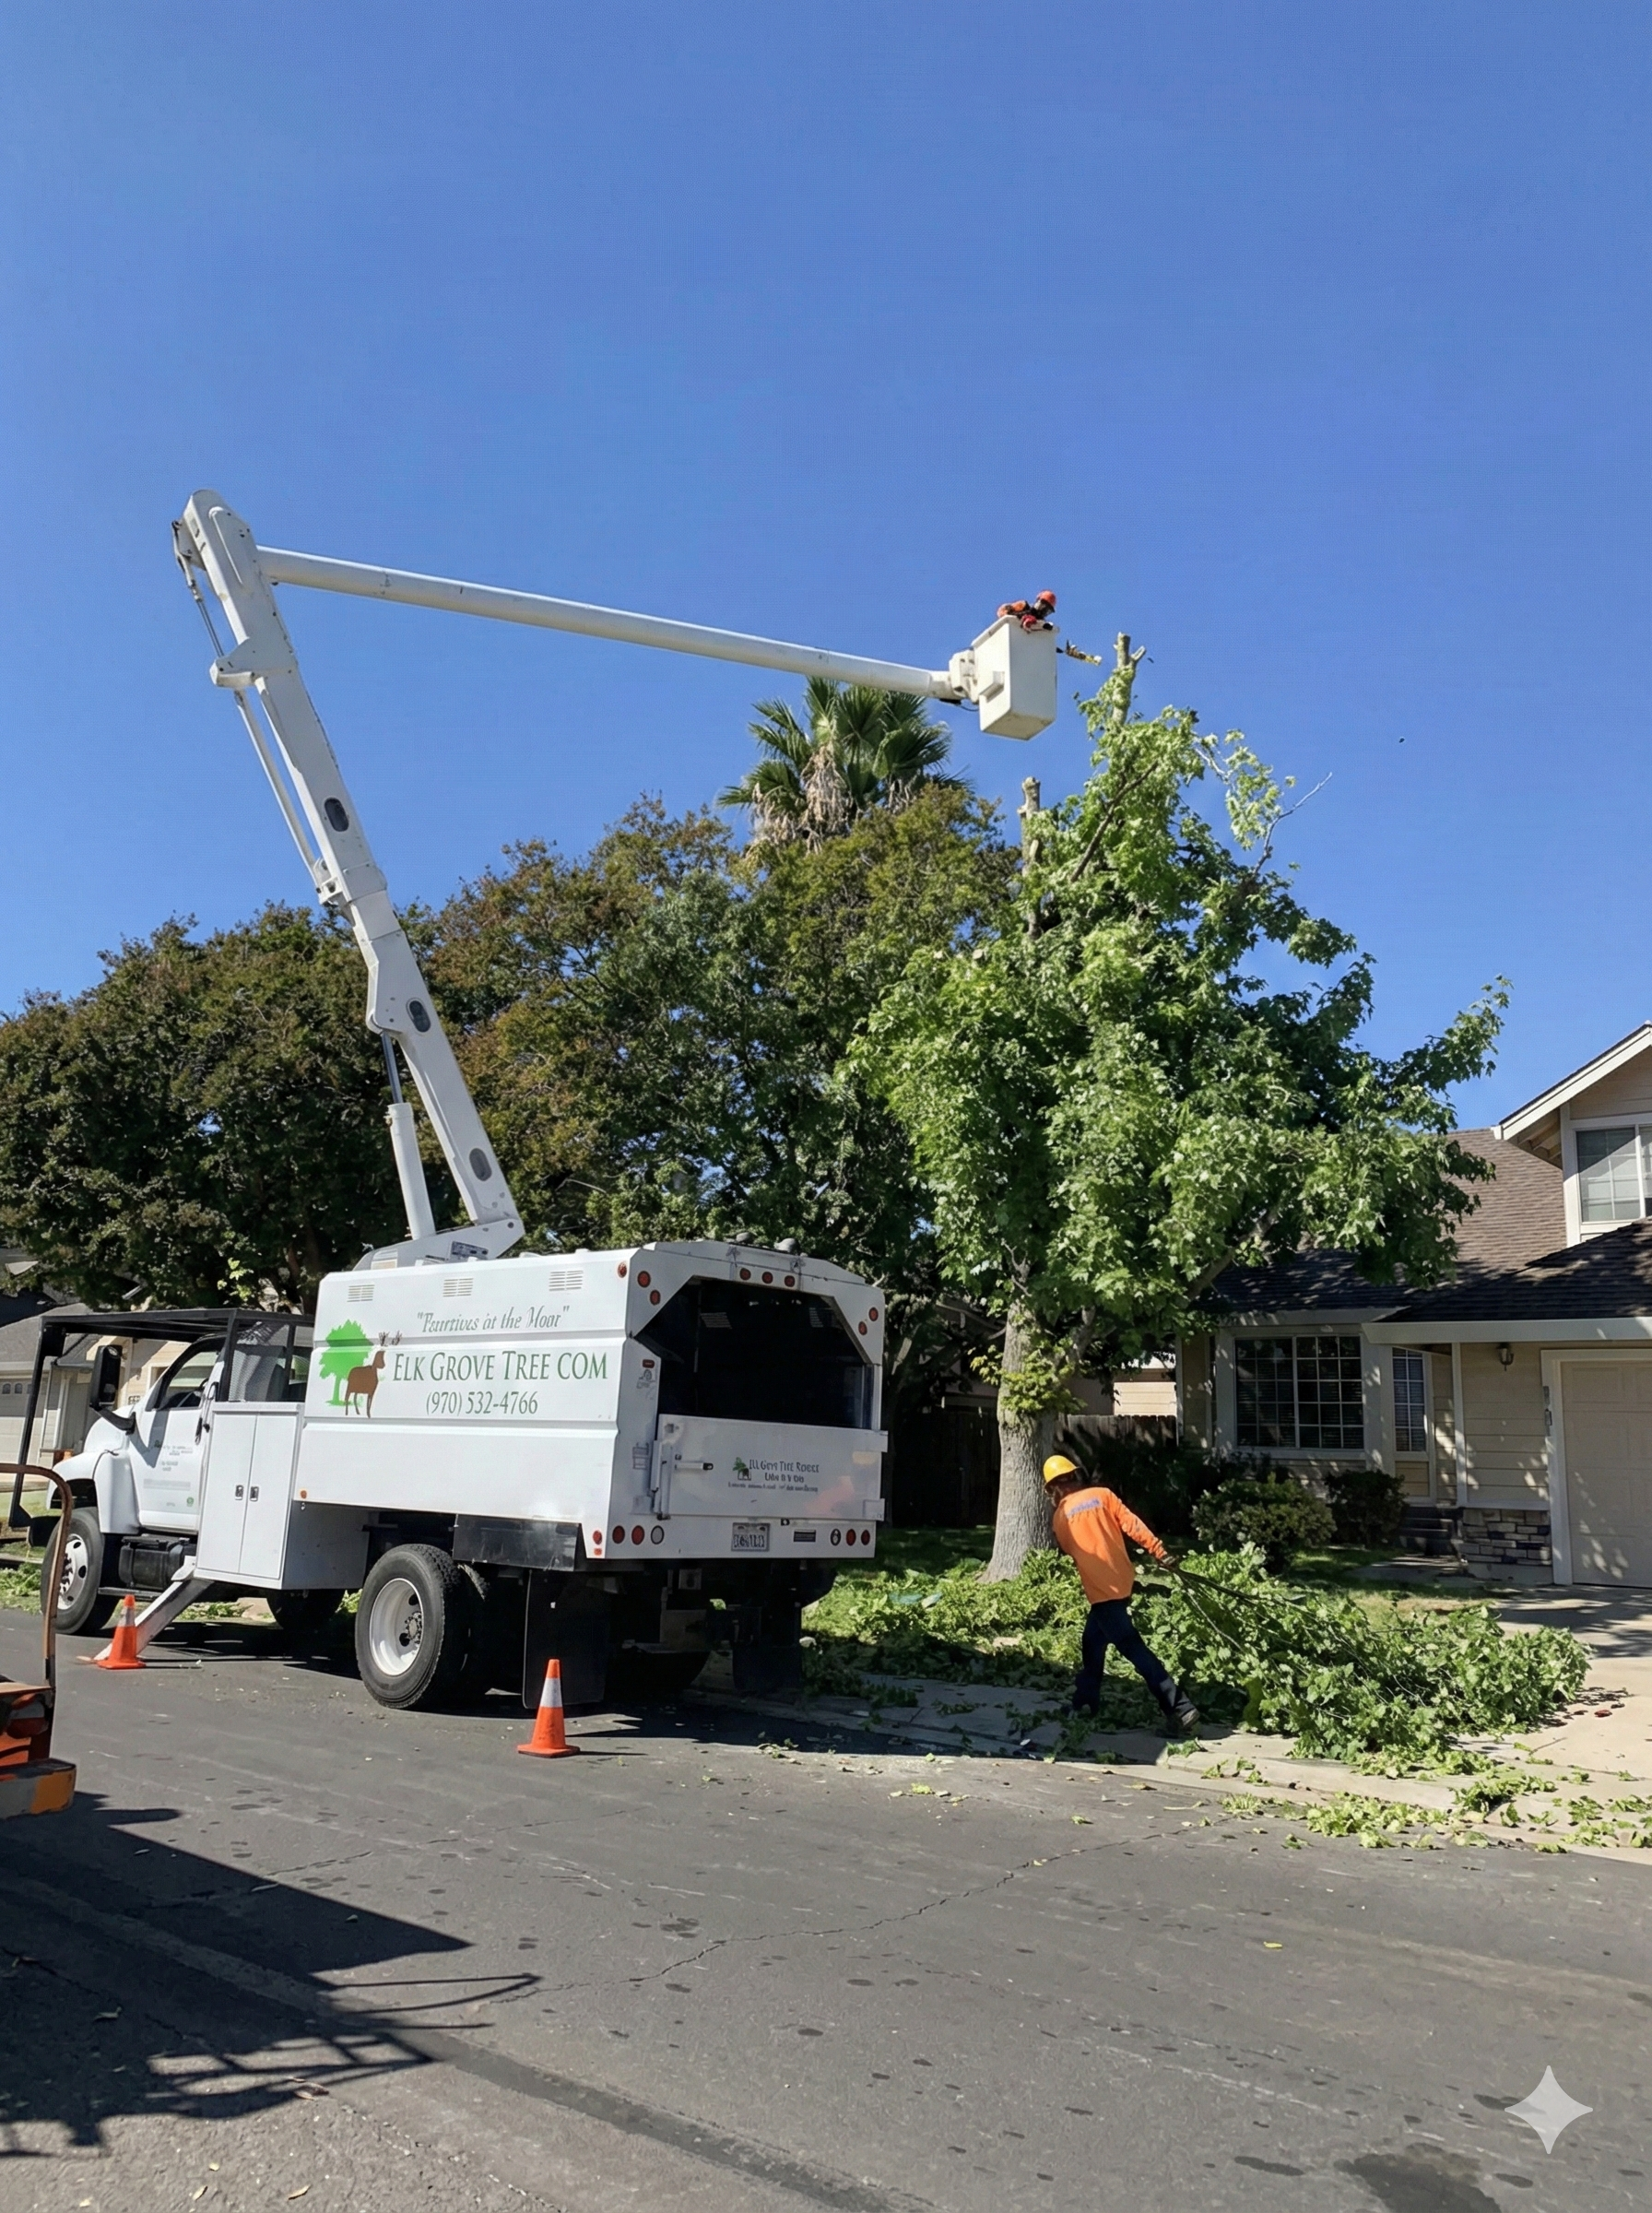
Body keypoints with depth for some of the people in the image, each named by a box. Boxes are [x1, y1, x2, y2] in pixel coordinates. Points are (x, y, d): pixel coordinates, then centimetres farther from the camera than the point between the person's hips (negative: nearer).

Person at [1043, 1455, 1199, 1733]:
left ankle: (1180, 1707, -12)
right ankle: (1085, 1700, 30)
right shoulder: (1102, 1494, 5)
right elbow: (1132, 1524, -4)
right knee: (1093, 1641, 21)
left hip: (1102, 1589, -5)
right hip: (1122, 1580, 5)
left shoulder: (1060, 1515, 2)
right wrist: (1160, 1552, -4)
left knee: (1132, 1647, -6)